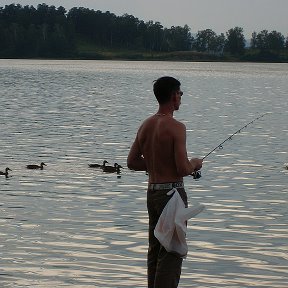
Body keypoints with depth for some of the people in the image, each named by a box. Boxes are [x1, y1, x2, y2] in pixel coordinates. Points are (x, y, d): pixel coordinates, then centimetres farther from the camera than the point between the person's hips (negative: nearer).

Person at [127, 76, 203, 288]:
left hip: (152, 192, 8)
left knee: (155, 250, 16)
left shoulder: (146, 125, 6)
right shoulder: (176, 127, -17)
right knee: (172, 254, -3)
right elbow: (183, 169, -21)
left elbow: (132, 162, 11)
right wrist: (195, 163, 0)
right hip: (172, 192, -8)